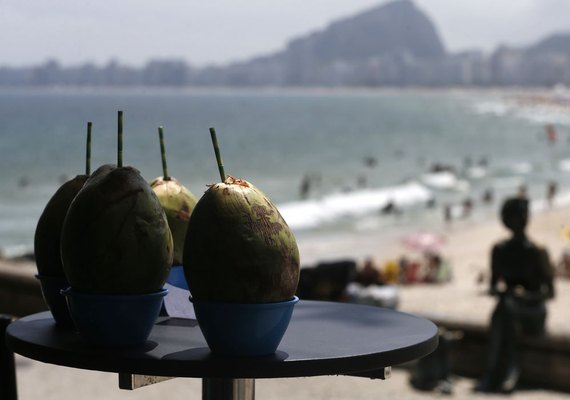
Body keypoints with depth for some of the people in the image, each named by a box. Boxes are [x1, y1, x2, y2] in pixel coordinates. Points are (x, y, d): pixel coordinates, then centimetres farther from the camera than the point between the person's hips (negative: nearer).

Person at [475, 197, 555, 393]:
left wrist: (526, 295, -23)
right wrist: (499, 289, -13)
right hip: (509, 310, 3)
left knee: (506, 306, -35)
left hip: (534, 312, -3)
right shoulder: (499, 250, 6)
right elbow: (494, 286, 12)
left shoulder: (537, 252, -5)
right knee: (504, 305, -33)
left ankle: (494, 374, -39)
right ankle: (509, 372, -42)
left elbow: (550, 292, -4)